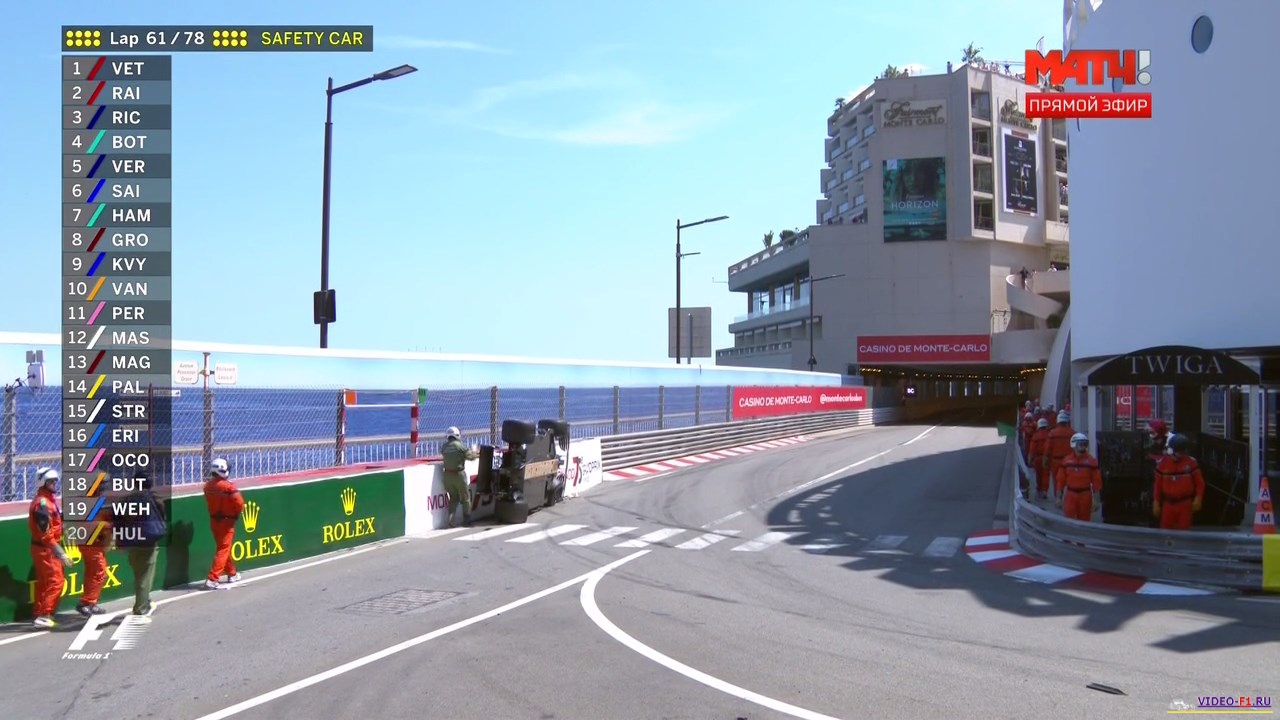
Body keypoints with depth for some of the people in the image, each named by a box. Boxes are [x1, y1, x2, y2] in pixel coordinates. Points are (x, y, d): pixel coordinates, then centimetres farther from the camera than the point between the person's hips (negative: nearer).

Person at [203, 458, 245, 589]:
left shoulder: (208, 486, -1)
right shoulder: (228, 486, -21)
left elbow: (210, 502, 6)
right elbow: (239, 503, -20)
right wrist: (236, 513, -3)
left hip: (214, 520, 7)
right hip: (226, 521, -7)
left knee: (222, 547, 21)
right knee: (223, 550, -3)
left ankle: (232, 574, 36)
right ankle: (212, 579, -11)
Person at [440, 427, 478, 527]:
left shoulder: (444, 447, 2)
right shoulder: (460, 446, -10)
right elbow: (471, 456, -7)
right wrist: (474, 453, 17)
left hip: (447, 475, 4)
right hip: (459, 474, -4)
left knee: (453, 497, 18)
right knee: (465, 497, 12)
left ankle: (450, 517, 3)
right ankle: (466, 520, 16)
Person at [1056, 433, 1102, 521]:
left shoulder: (1091, 461, -2)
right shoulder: (1066, 461, 1)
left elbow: (1096, 481, -3)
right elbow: (1061, 480, 4)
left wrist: (1096, 500, -5)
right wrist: (1059, 497, 3)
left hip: (1085, 496, 0)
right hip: (1070, 495, 0)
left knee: (1084, 523, 9)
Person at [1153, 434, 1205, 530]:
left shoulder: (1191, 462, -3)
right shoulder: (1162, 463, -1)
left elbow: (1199, 483, 0)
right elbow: (1158, 484, 4)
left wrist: (1198, 499, -10)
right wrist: (1156, 503, 4)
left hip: (1185, 504, -1)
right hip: (1168, 504, 1)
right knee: (1165, 531, 4)